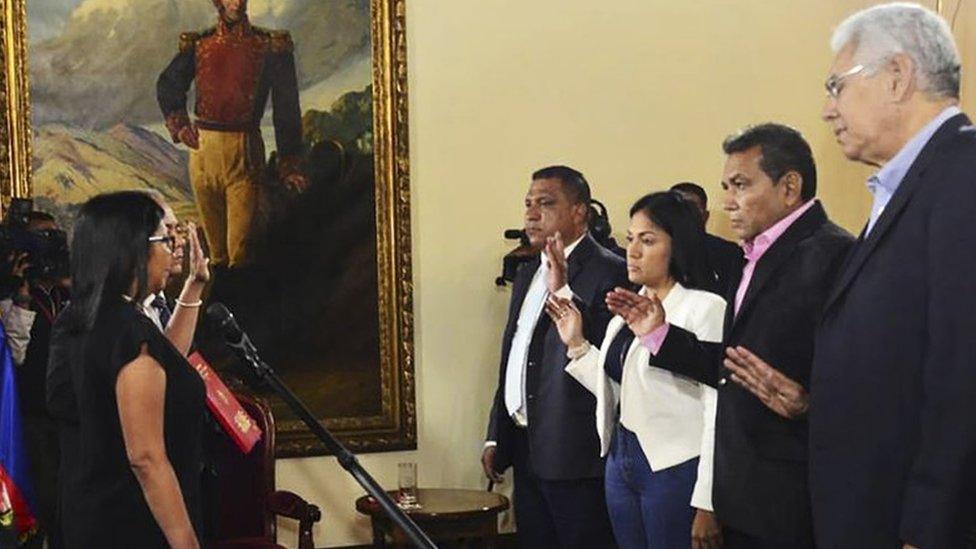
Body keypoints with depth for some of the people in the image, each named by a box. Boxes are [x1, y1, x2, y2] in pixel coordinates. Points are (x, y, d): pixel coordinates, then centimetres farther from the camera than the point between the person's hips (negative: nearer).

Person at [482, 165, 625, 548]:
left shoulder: (609, 271, -10)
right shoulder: (527, 274, 16)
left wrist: (564, 292, -29)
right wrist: (496, 438, 18)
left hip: (576, 455, -8)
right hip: (527, 453, 8)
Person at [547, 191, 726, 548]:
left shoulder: (705, 308, -11)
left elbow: (718, 409, -15)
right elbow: (616, 393, 13)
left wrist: (707, 504, -16)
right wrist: (577, 344, 7)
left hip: (674, 468, -7)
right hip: (621, 462, 7)